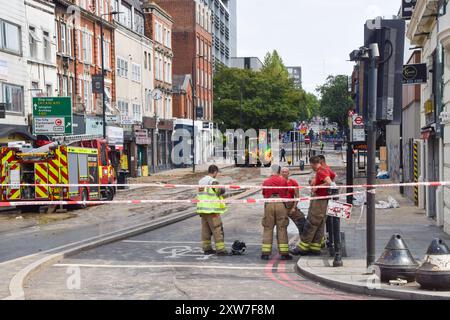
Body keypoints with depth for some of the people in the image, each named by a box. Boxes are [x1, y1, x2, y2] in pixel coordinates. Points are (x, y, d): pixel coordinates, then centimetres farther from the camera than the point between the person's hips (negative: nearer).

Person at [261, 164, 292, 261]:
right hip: (281, 205, -1)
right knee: (282, 229, 5)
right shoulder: (283, 181, 2)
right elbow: (286, 194, 12)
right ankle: (284, 253, 6)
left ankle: (265, 253, 4)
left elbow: (264, 195, 12)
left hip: (269, 205, 1)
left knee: (268, 229, 6)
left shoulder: (266, 182, 4)